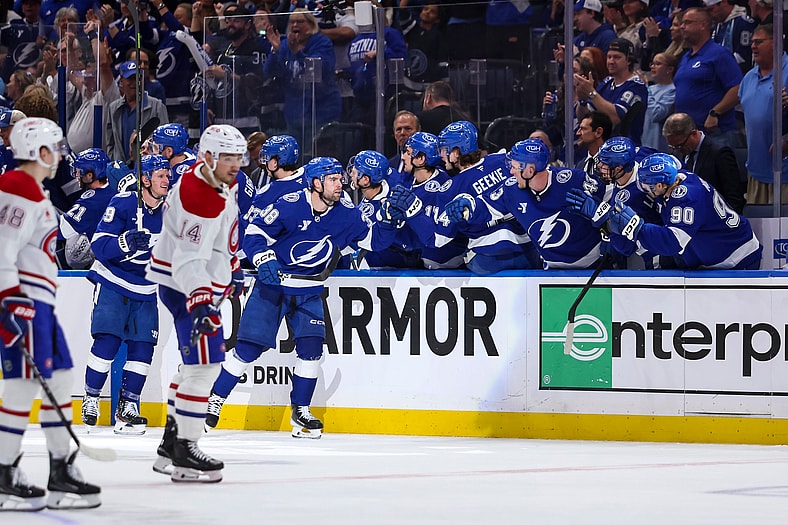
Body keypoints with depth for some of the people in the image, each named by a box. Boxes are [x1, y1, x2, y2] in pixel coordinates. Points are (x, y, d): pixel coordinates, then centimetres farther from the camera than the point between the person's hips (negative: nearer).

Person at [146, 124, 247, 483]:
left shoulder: (222, 181, 4)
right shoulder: (198, 197, -27)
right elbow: (188, 261, -33)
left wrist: (232, 266, 27)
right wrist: (200, 303, -42)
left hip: (206, 283, 11)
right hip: (184, 287, -11)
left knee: (198, 363, 18)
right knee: (203, 363, -14)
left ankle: (171, 445, 27)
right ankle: (184, 454, -12)